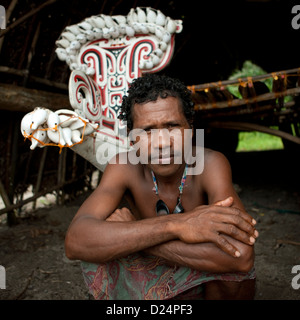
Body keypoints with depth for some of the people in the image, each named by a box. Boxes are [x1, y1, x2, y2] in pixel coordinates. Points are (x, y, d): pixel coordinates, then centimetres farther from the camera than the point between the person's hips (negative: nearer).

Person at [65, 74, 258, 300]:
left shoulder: (210, 164, -26)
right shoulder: (125, 168, -19)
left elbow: (241, 256, -41)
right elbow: (75, 242, -34)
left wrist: (134, 235, -36)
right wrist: (174, 224, -44)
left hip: (212, 283, -1)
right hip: (155, 286, 1)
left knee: (229, 260, -33)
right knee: (96, 245, -22)